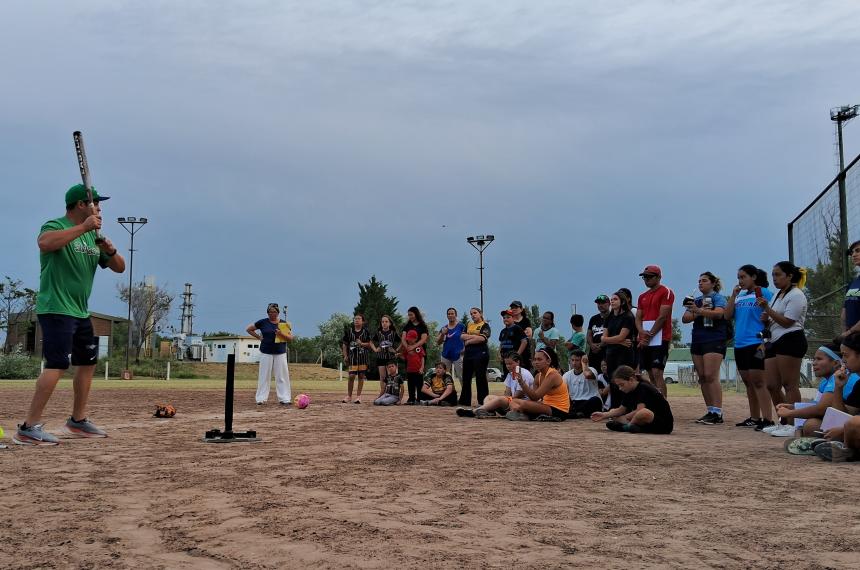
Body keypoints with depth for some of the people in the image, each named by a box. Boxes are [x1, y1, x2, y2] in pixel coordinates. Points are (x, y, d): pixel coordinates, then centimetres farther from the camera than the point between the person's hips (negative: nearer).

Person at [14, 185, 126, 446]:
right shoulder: (55, 226, -9)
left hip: (81, 312, 9)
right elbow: (44, 242, -34)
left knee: (88, 362, 14)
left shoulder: (93, 236, 15)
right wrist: (83, 227, -31)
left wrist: (111, 251, -7)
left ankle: (78, 421, 26)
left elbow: (119, 267, 14)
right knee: (57, 364, -19)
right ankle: (28, 428, -17)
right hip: (56, 309, -9)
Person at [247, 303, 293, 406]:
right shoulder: (263, 322, 2)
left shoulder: (284, 323, 5)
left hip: (280, 353, 1)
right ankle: (261, 399, 6)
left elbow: (290, 338, 3)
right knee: (264, 375, 1)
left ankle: (284, 399, 2)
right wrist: (259, 337, 2)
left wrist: (282, 334, -15)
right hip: (266, 353, -1)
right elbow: (249, 329, 11)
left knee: (282, 376, -2)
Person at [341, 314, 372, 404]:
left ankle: (358, 396, 11)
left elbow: (369, 344, 5)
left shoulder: (366, 331, 3)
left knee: (361, 376, 3)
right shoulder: (348, 330, 5)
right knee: (351, 376, -5)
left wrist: (362, 344, -14)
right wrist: (345, 356, 2)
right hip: (352, 356, 0)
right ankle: (349, 396, 9)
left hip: (363, 356, 0)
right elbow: (344, 344, 9)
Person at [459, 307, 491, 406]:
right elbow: (462, 336, 4)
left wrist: (468, 340, -6)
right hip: (468, 353, 7)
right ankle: (464, 401, 16)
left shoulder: (485, 326, 0)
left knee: (480, 377, -6)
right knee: (466, 378, 8)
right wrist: (474, 336, -10)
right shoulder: (468, 325, 18)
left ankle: (482, 401, -2)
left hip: (480, 353, -6)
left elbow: (482, 338, -14)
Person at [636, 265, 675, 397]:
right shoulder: (642, 296, 19)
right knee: (651, 375, 8)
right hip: (645, 340, 7)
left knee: (657, 373, -14)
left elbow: (662, 317, -11)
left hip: (659, 339, -7)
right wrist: (642, 332, -6)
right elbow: (638, 318, 15)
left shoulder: (666, 292, -4)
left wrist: (649, 335, -11)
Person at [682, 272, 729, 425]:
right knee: (702, 377, 4)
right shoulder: (696, 300, 18)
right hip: (697, 341, 7)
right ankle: (710, 411, 8)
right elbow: (685, 319, 9)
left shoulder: (718, 298, 1)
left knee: (711, 376, -15)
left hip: (714, 341, -7)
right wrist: (698, 313, -9)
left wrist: (699, 311, -30)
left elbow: (719, 313, -18)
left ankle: (717, 413, -15)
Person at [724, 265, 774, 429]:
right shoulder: (740, 296, 15)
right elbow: (727, 315, 10)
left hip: (756, 344, -7)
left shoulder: (764, 293, -4)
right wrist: (733, 295, 2)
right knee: (748, 383, 12)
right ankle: (754, 418, 21)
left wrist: (765, 342, -15)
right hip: (740, 345, 7)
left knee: (758, 382, -10)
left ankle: (768, 419, -8)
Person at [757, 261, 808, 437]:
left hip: (791, 341, -10)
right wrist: (766, 319, 8)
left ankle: (792, 425, -6)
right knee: (771, 385, 7)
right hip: (775, 342, 10)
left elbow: (787, 322, -13)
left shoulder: (796, 295, -6)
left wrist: (767, 308, -16)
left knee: (790, 384, -8)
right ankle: (784, 422, 16)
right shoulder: (777, 295, 23)